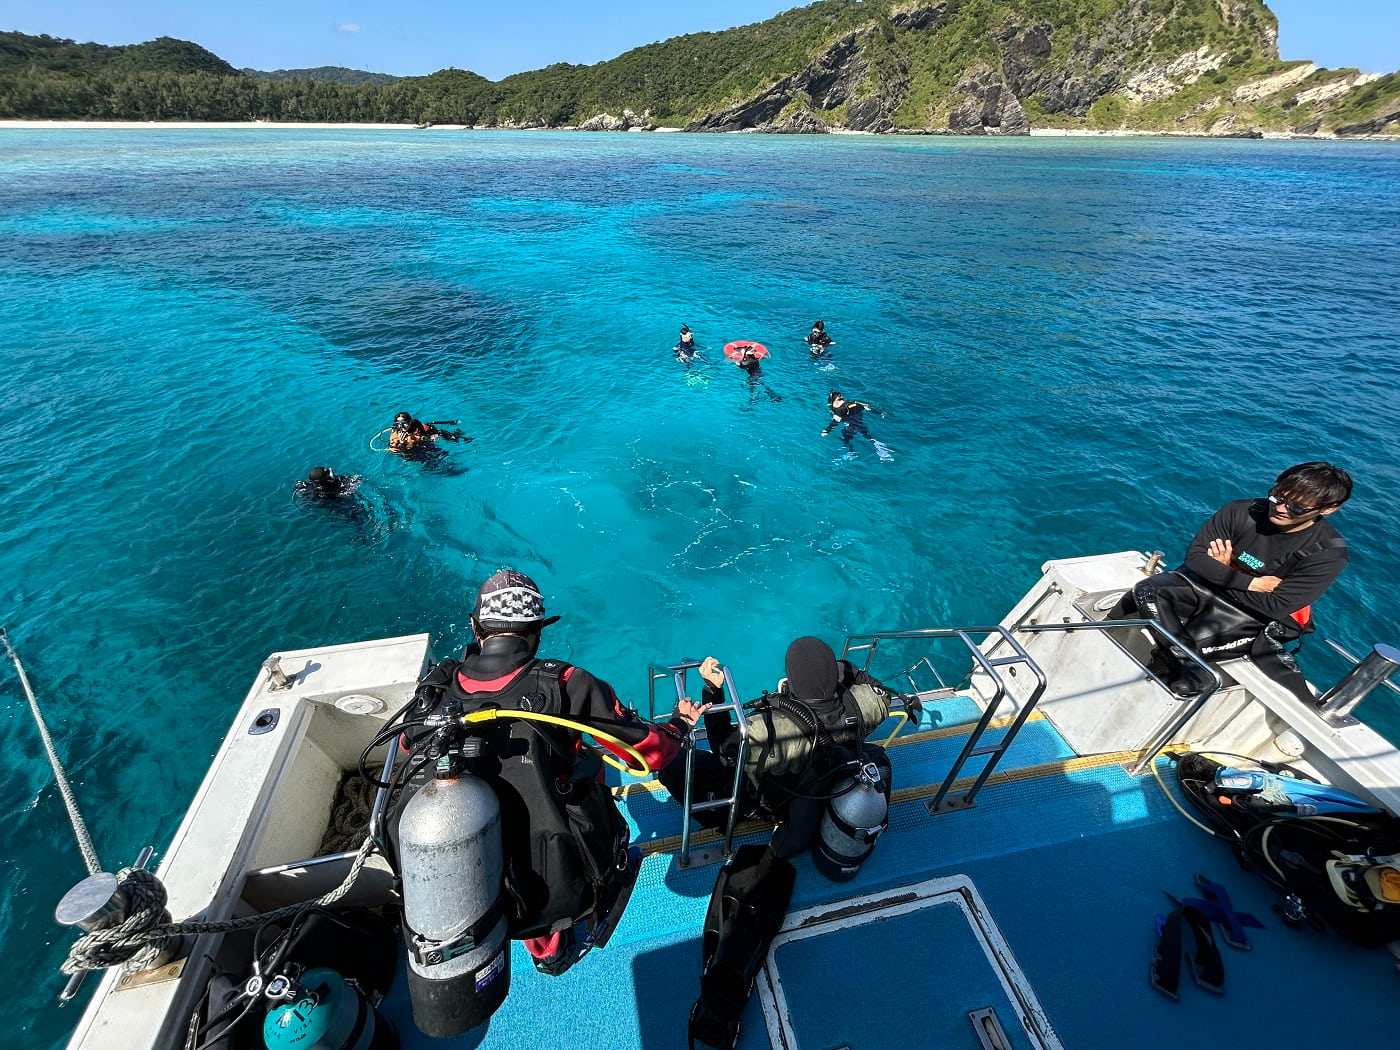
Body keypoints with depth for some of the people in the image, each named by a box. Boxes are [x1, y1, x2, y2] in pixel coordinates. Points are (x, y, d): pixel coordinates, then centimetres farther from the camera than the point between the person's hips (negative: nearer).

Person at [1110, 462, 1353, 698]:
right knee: (1147, 591, -23)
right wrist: (1250, 583, -19)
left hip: (1258, 616, -3)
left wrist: (1221, 575, -13)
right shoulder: (1241, 511, -12)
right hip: (1207, 586, 4)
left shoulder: (1328, 553, -16)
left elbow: (1276, 606, -18)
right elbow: (1194, 557, -12)